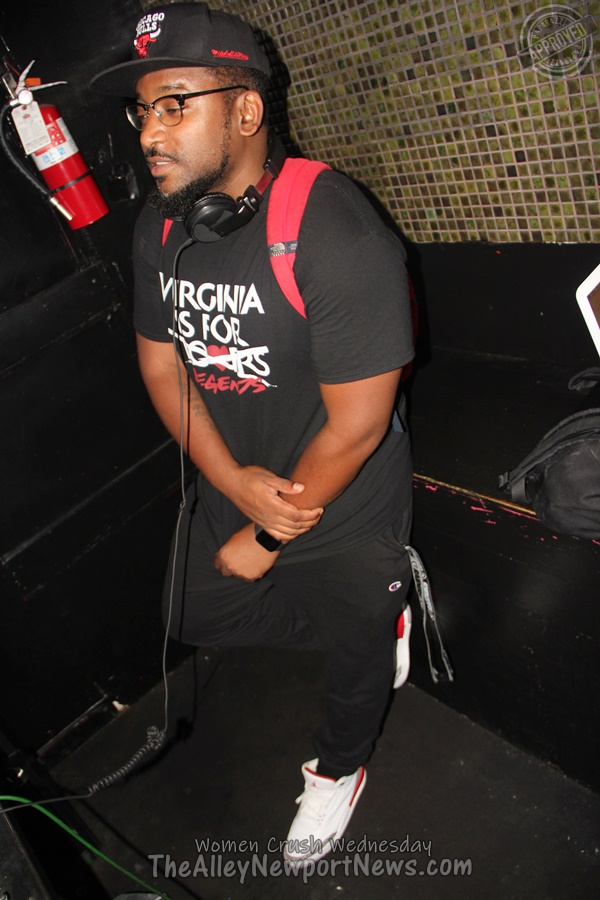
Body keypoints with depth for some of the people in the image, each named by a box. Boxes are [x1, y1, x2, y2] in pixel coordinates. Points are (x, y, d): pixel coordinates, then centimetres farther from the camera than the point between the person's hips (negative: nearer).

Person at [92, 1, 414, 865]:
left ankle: (338, 772, 53)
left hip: (345, 513, -6)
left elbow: (357, 424, -26)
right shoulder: (161, 224, -6)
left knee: (355, 646, 17)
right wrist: (237, 484, -15)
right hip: (231, 492, 7)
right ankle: (378, 619, 43)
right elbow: (162, 365, 0)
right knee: (194, 618, 24)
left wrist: (267, 541, -14)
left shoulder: (336, 235, -29)